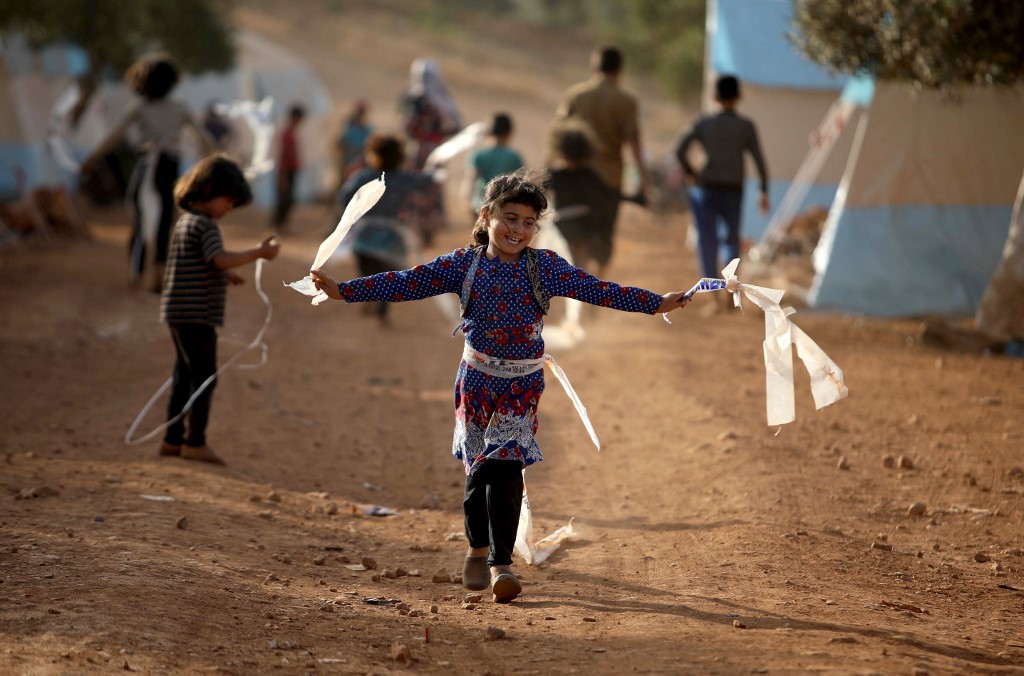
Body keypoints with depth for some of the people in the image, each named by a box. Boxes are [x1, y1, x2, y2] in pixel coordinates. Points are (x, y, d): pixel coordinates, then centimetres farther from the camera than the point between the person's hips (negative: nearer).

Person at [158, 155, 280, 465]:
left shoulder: (187, 222, 17)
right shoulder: (203, 224, -15)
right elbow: (221, 259, -29)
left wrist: (225, 275, 14)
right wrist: (259, 252, -26)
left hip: (181, 314, 10)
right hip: (195, 315, -10)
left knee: (186, 376, 14)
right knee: (204, 377, -6)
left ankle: (173, 439, 19)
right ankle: (195, 442, -3)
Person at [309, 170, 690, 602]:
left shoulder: (546, 267, -1)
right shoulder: (463, 265, -2)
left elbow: (598, 290, 0)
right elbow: (406, 284, -5)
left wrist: (657, 303, -3)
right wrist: (343, 290, -11)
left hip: (523, 384, -1)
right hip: (477, 379, 1)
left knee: (505, 468, -9)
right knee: (478, 467, 6)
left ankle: (501, 562, -4)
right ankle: (477, 549, 27)